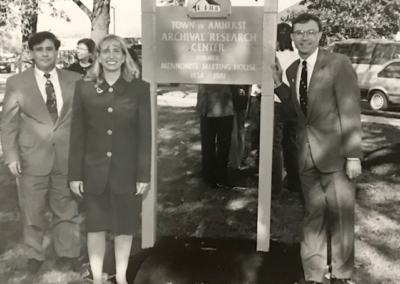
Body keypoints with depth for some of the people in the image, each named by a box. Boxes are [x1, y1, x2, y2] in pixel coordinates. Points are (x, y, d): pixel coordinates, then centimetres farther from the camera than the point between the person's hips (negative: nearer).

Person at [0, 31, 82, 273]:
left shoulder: (74, 80, 3)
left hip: (68, 157, 1)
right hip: (32, 157, -1)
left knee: (67, 209, 12)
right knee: (32, 211, 11)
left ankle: (67, 253, 29)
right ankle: (35, 255, 30)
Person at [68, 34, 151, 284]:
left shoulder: (140, 88, -3)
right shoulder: (84, 88, 0)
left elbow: (145, 135, -4)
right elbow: (77, 135, 1)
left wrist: (144, 174, -7)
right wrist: (75, 174, -1)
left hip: (127, 171, 0)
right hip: (94, 171, 1)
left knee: (125, 227, 12)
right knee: (95, 226, 11)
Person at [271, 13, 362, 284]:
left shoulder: (338, 63, -10)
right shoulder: (293, 69, 8)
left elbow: (351, 111, -12)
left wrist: (353, 155, -15)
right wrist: (278, 83, 2)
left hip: (335, 153, -5)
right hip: (308, 154, 5)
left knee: (341, 216, 6)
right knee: (313, 216, 13)